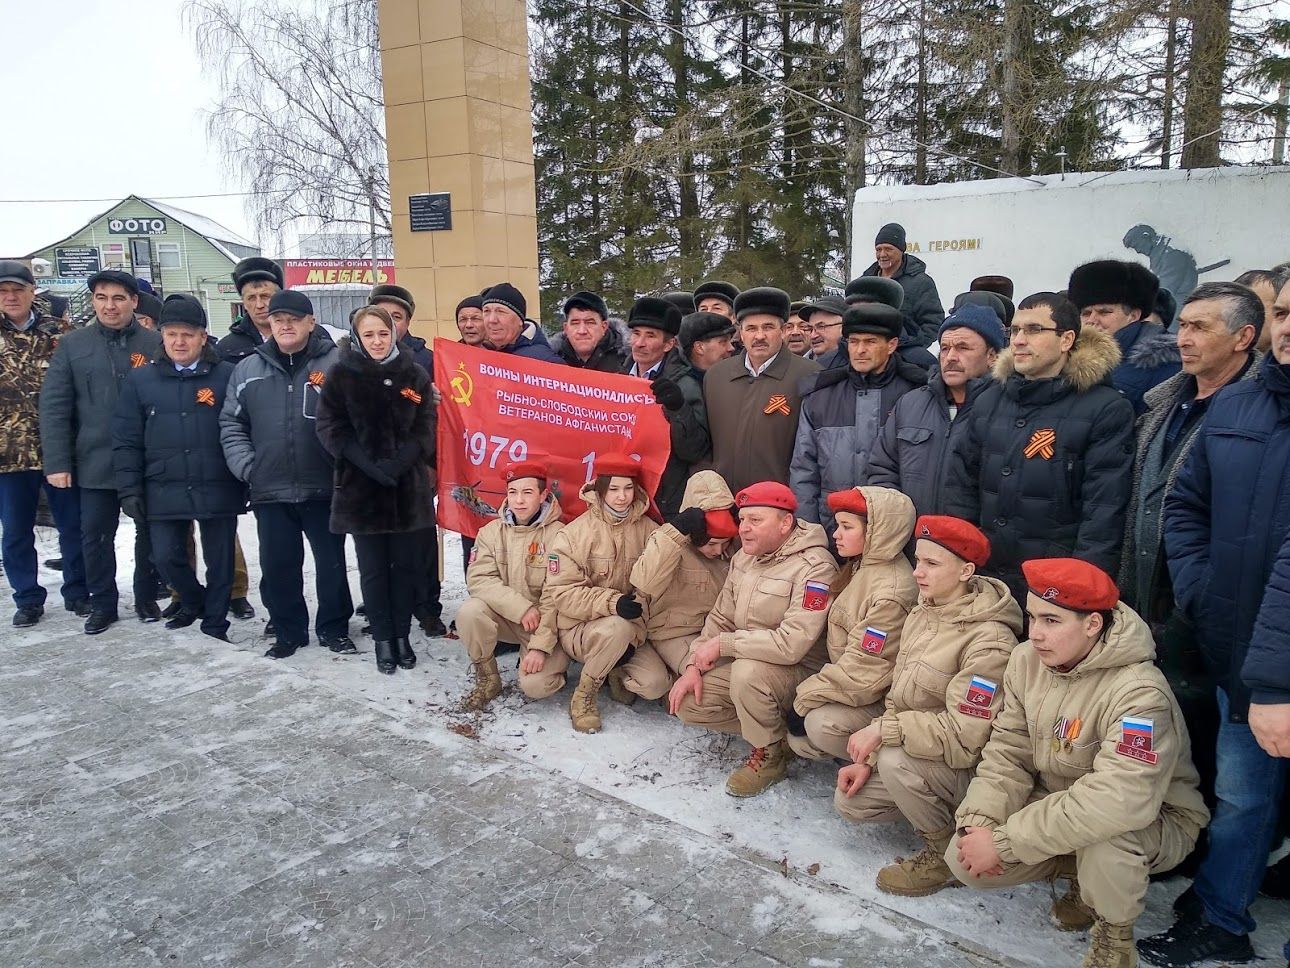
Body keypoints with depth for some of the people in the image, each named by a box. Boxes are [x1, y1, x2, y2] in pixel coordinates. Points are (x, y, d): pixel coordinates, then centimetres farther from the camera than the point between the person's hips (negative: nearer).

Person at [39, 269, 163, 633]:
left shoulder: (156, 344, -2)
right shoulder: (72, 345, 2)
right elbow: (54, 407, 0)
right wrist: (56, 462, -7)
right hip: (95, 462, 1)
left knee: (150, 532, 11)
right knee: (96, 536, 8)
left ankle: (146, 598, 28)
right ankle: (103, 604, 24)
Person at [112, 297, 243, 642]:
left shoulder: (227, 376, -2)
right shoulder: (140, 380, 5)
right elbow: (126, 441, 5)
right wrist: (130, 490, -1)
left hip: (218, 490, -2)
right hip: (165, 491, 2)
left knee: (219, 562, 7)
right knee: (167, 556, 4)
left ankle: (214, 628, 24)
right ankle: (193, 602, 34)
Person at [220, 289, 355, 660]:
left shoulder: (337, 363, -3)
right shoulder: (247, 369, 9)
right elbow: (231, 424, 12)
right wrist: (246, 466, 0)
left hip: (324, 488, -3)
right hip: (270, 491, 3)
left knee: (331, 562, 8)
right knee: (277, 566, 10)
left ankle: (334, 628, 24)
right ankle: (288, 631, 26)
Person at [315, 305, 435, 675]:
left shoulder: (415, 374, 2)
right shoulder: (340, 375, -1)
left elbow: (425, 428, 0)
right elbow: (330, 429, -5)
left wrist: (398, 462, -15)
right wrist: (371, 465, -16)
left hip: (408, 486, 1)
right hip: (361, 486, -1)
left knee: (406, 564, 7)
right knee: (373, 568, 5)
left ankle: (402, 634, 21)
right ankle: (382, 639, 17)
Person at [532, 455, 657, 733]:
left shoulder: (648, 530, -2)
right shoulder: (574, 533, -9)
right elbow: (560, 593, -15)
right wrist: (612, 602, -27)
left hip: (621, 627, 1)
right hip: (572, 625, -1)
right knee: (533, 684, -20)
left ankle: (585, 694, -1)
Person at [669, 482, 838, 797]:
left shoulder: (814, 568, -23)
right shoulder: (744, 557, 4)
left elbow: (791, 643, -32)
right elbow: (720, 618, 9)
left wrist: (723, 644, -24)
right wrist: (694, 665, -4)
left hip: (799, 671, -8)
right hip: (744, 662, 8)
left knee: (747, 671, -36)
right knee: (687, 704, -6)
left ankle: (771, 755, -9)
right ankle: (774, 728, 8)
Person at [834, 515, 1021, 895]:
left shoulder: (989, 642, -26)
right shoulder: (922, 613, 1)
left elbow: (965, 738, -30)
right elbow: (897, 698, 6)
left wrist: (883, 730, -29)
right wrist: (868, 758, -1)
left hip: (970, 767, -8)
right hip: (914, 752, 8)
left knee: (896, 760, -33)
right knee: (850, 802, 2)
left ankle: (947, 853, -8)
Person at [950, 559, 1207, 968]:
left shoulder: (1138, 693, -31)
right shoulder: (1026, 660, -9)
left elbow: (1117, 803, -41)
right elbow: (1008, 753, -6)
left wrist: (1004, 842, -36)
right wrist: (978, 821, -24)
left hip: (1153, 821, -6)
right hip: (1055, 806, 6)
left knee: (1102, 837, -40)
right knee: (965, 860, -11)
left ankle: (1114, 932, -5)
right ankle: (1085, 874, 13)